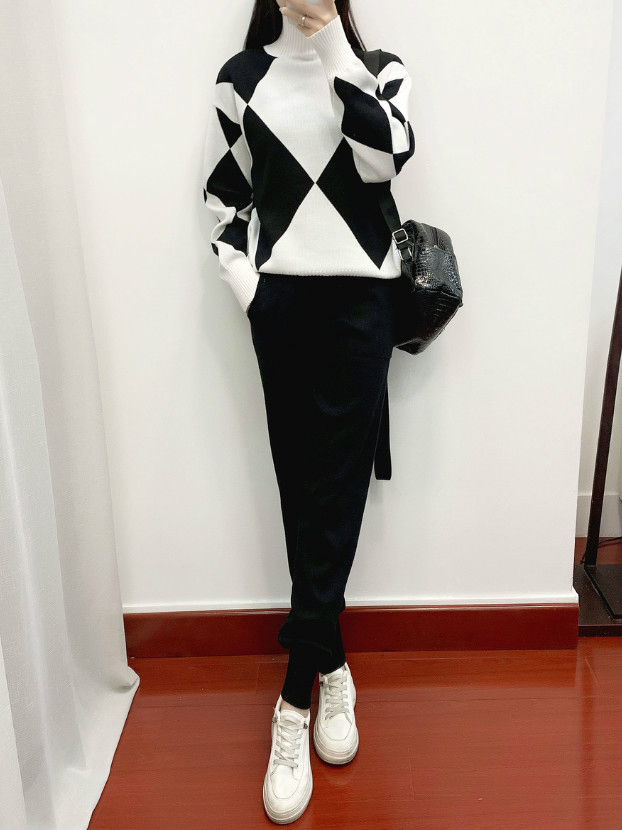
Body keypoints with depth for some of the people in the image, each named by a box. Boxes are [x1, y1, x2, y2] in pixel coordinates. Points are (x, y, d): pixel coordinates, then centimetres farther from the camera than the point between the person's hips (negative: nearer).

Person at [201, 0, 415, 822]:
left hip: (360, 297, 0)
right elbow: (221, 192, 12)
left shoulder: (379, 69, 9)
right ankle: (331, 670, 18)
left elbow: (386, 159, -10)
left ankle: (297, 698, 10)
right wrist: (241, 279, -3)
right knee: (304, 487, 2)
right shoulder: (242, 77, 11)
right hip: (281, 300, 1)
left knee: (335, 489, -3)